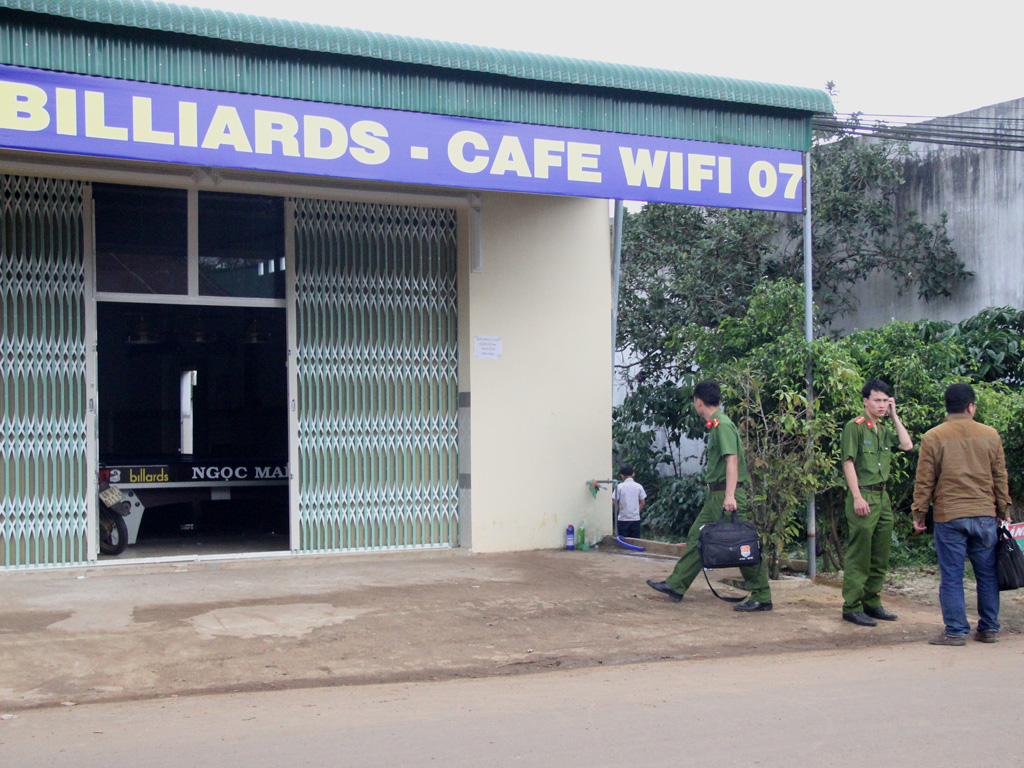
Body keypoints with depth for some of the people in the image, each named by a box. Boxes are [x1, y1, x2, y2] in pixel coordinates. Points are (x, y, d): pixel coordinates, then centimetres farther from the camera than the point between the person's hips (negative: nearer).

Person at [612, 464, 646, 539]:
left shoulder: (620, 486, -7)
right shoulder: (639, 486, 0)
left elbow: (614, 501, -7)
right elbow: (643, 502, 2)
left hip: (623, 518, -2)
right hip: (635, 518, 2)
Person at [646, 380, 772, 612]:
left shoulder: (723, 424, -14)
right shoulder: (714, 425, 16)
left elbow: (732, 460, -22)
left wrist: (729, 495, -29)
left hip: (726, 495, -10)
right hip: (714, 495, 10)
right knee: (696, 537, 12)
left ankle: (762, 597, 1)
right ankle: (675, 586, 18)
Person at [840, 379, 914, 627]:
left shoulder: (885, 429, 17)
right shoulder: (855, 427, -6)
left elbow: (907, 445, 7)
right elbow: (849, 462, -11)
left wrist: (894, 416, 8)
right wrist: (857, 497, -18)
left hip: (883, 497, 8)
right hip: (863, 496, -8)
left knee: (880, 557, 12)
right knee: (858, 555, -6)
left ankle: (872, 603, 21)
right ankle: (852, 607, -1)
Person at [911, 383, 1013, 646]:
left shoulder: (932, 437, -3)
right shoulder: (990, 435, 4)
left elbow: (924, 481, -2)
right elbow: (1000, 477, 10)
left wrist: (919, 513, 7)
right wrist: (1004, 511, 19)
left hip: (948, 517, -2)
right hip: (985, 515, 2)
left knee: (951, 577, 2)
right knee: (987, 574, 12)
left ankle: (956, 631, 3)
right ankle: (988, 629, 17)